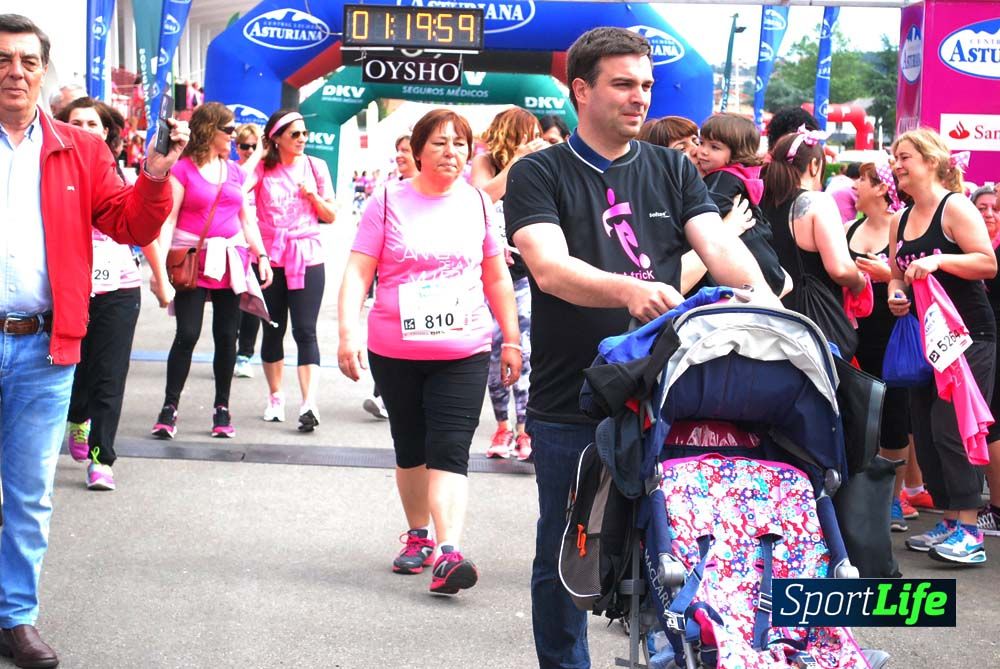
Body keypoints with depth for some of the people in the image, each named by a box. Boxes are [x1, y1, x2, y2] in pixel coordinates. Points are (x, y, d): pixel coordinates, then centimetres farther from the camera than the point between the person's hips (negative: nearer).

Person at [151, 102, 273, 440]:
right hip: (193, 260, -5)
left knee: (227, 336, 6)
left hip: (230, 260, 5)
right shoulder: (183, 169, -3)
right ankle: (170, 407, -1)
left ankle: (222, 408, 16)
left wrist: (261, 255, 8)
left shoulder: (234, 171, 13)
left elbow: (247, 219, 18)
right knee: (187, 334, -10)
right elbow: (168, 218, -8)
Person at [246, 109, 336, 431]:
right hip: (271, 259, 0)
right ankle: (275, 397, 23)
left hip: (307, 259, 0)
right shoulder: (262, 169, 2)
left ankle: (309, 403, -15)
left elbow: (331, 215, 9)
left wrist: (313, 195, -8)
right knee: (273, 330, 9)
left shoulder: (315, 167, 6)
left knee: (305, 330, -8)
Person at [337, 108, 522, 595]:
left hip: (463, 354, 0)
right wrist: (348, 332, -16)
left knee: (449, 451, -11)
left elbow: (497, 278, 13)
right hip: (395, 353, 0)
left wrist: (512, 339, 12)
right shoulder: (389, 201, -1)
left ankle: (448, 552, -19)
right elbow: (358, 272, -5)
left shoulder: (477, 202, 6)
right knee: (410, 450, 13)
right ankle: (418, 536, 30)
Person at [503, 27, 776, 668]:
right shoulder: (538, 175, 0)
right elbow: (550, 268, -17)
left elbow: (720, 245, -1)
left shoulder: (673, 170, 12)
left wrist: (765, 302, -22)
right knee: (564, 555, 7)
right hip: (570, 404, -2)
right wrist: (629, 289, -35)